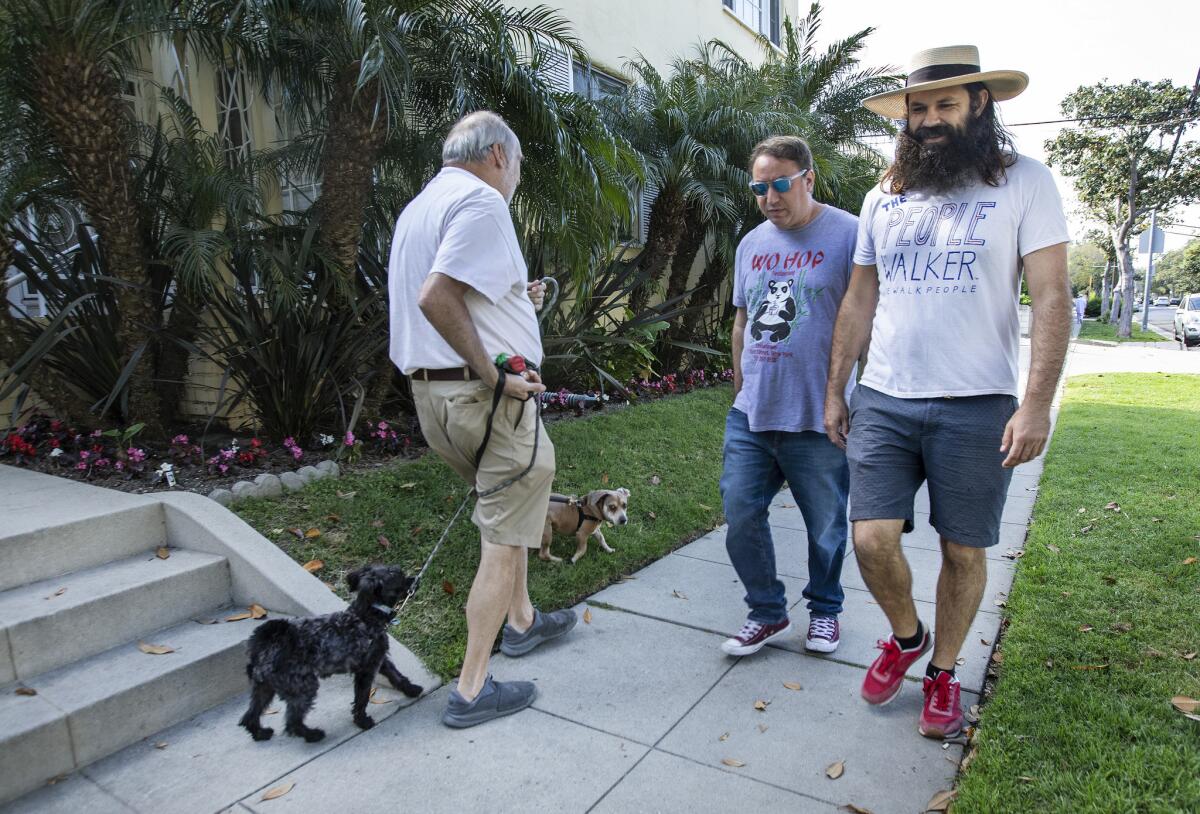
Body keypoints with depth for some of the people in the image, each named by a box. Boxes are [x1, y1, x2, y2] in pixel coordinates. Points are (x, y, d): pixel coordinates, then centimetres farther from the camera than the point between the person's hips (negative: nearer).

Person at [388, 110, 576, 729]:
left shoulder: (421, 206, 18)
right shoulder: (481, 200, -11)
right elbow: (436, 296, -26)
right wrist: (494, 374, -20)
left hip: (430, 390, 10)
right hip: (482, 396, -9)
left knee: (506, 508, 26)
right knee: (504, 537, 2)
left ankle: (521, 620, 42)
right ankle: (472, 690, 10)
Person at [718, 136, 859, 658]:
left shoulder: (847, 234, -6)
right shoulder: (751, 244, 12)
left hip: (818, 419, -5)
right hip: (750, 416, 5)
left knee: (825, 527, 11)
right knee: (741, 516, 6)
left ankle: (824, 609, 36)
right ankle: (767, 613, 25)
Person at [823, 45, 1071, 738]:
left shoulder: (1025, 182, 0)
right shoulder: (884, 196, 11)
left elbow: (1052, 299, -6)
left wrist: (1038, 403, -15)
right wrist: (835, 390, 11)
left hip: (977, 407, -2)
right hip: (883, 401, 3)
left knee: (963, 550, 7)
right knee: (873, 539, -4)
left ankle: (944, 670, 31)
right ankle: (907, 635, 27)